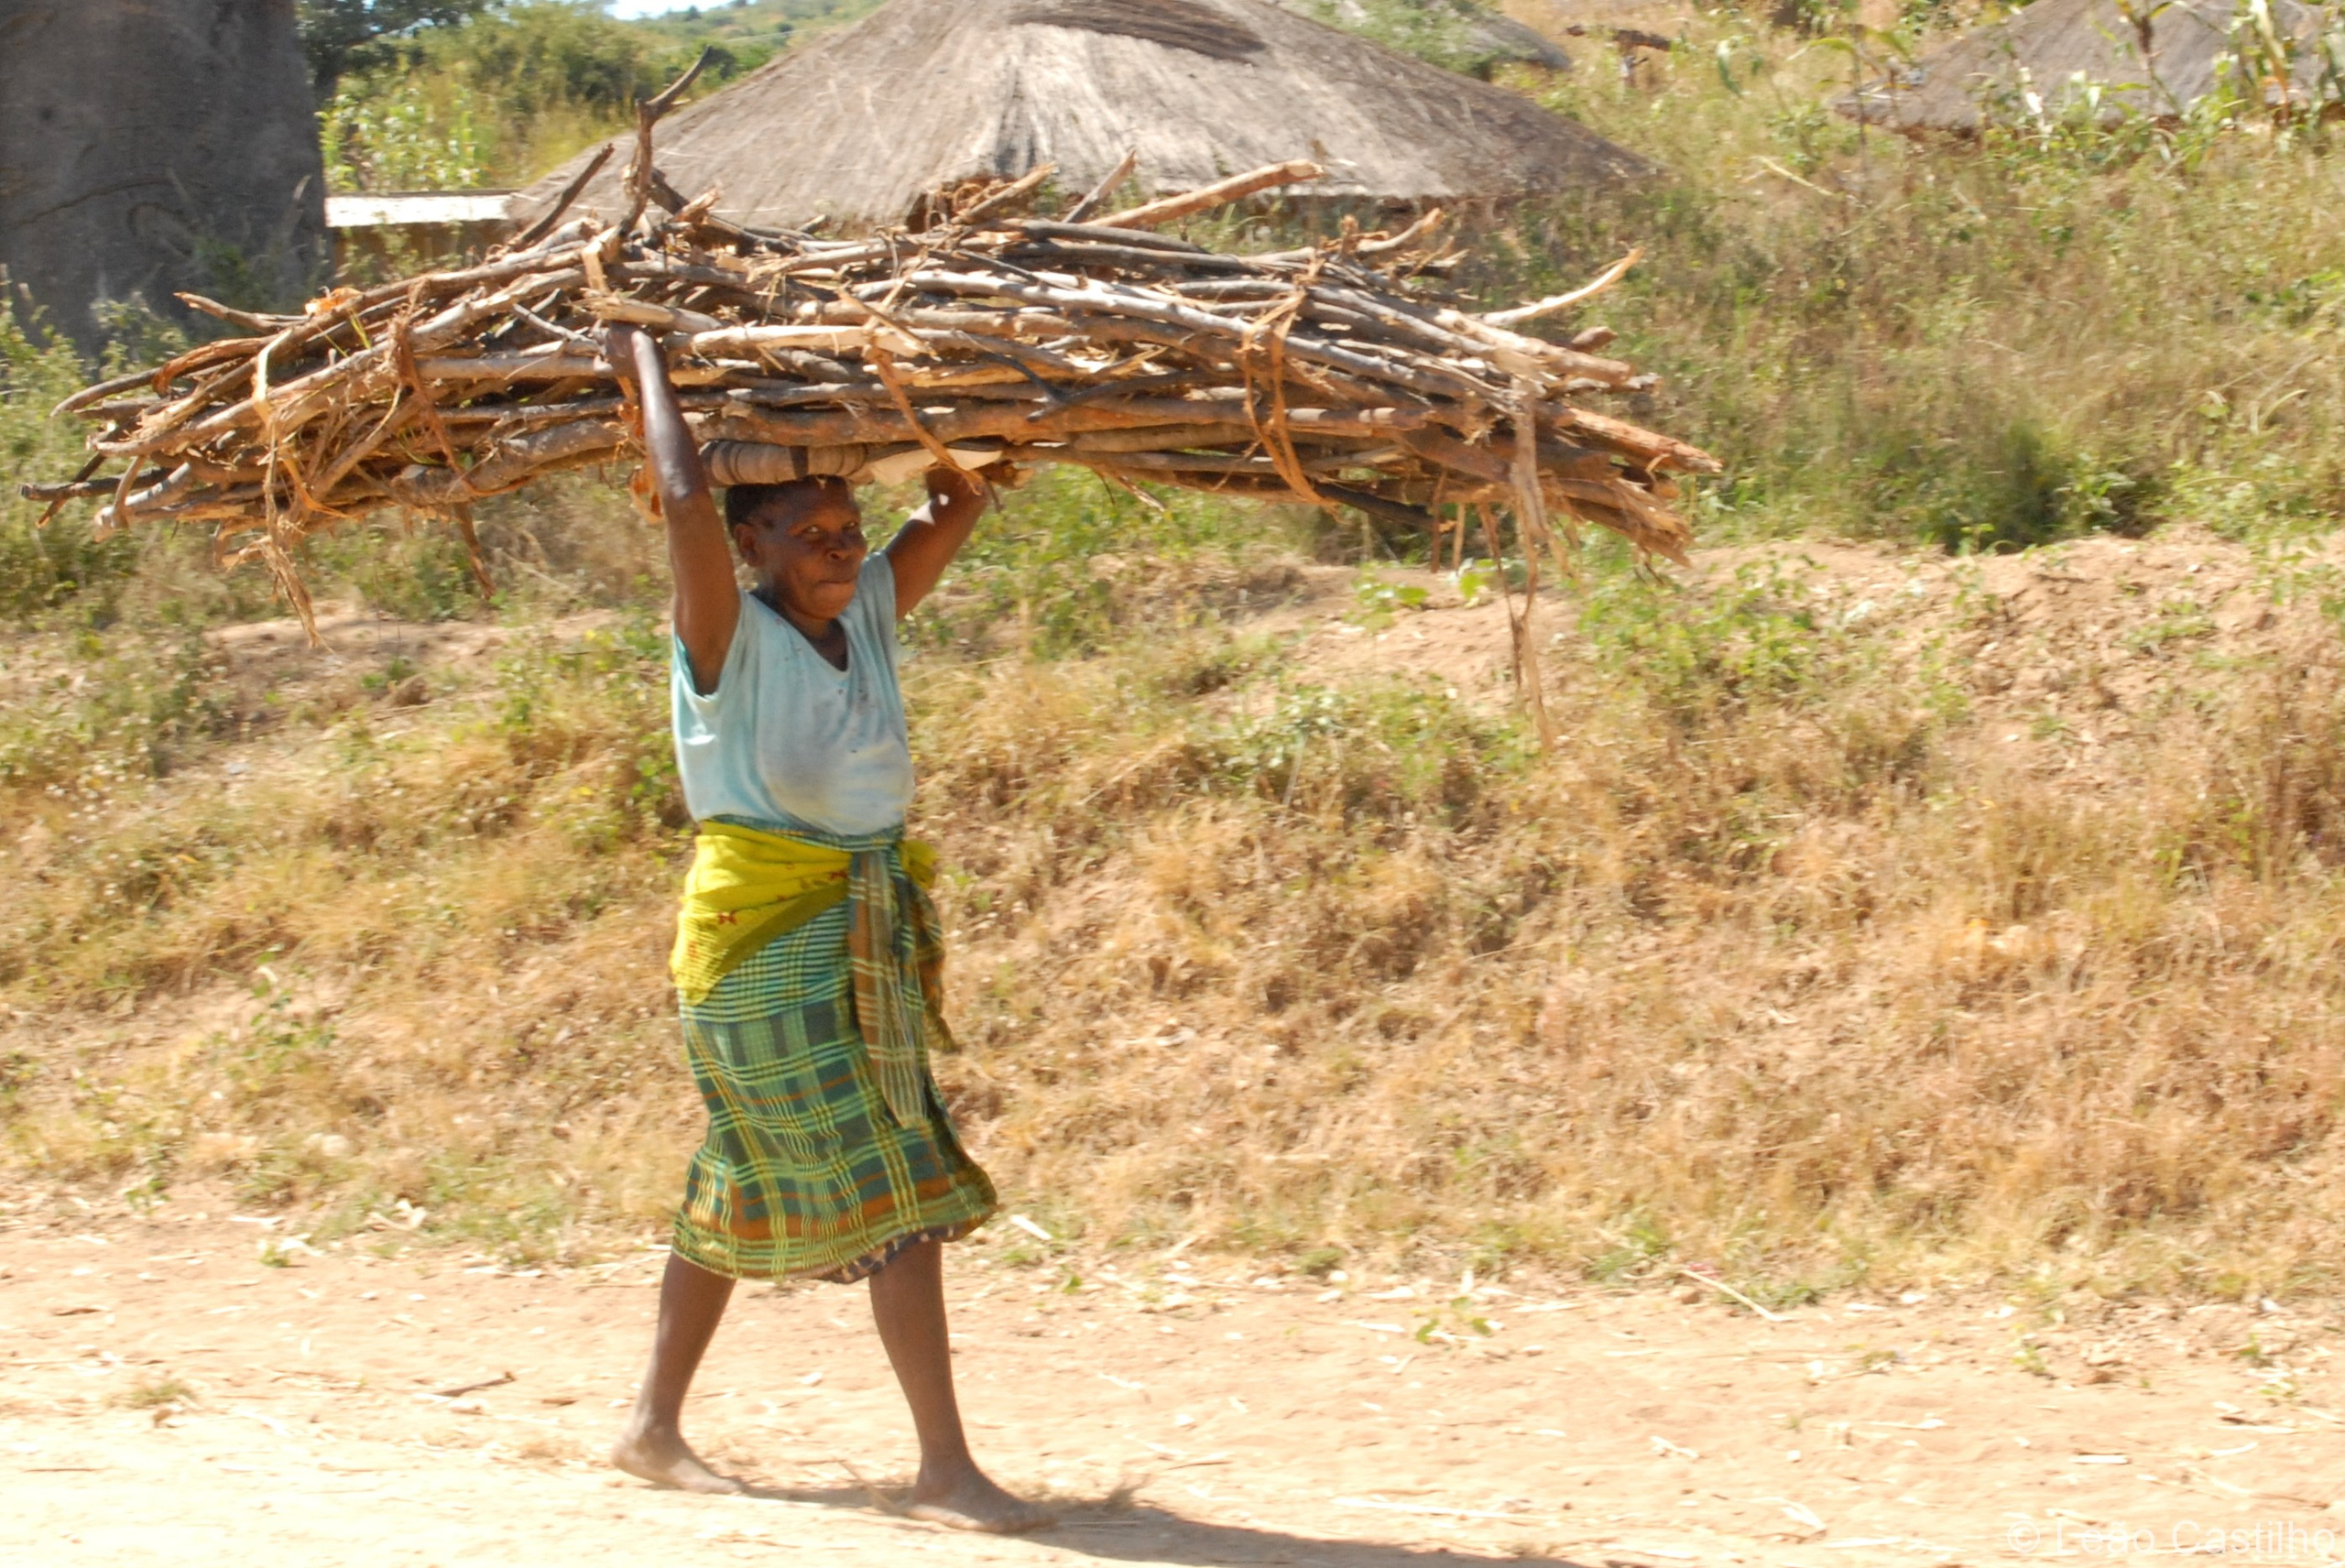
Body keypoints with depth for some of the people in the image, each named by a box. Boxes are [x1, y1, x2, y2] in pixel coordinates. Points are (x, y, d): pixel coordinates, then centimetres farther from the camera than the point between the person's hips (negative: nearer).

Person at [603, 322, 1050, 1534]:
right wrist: (649, 371, -14)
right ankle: (944, 1465, -8)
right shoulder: (730, 639, -13)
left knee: (749, 1185, 15)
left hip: (869, 929, 7)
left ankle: (655, 1424, 27)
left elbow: (957, 513, 11)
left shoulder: (867, 614, 5)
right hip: (766, 934, -7)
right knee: (894, 1190, -10)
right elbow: (685, 502, -25)